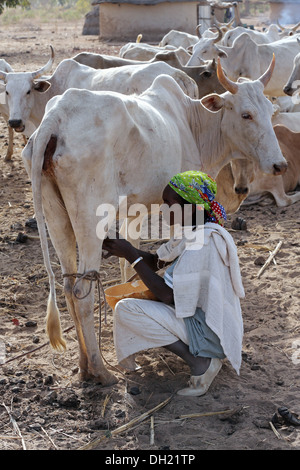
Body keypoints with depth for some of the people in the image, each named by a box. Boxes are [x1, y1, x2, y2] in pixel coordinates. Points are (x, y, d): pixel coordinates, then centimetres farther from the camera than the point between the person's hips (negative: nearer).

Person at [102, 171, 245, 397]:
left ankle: (199, 362, -12)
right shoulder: (190, 233, 6)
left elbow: (167, 294, -23)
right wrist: (126, 249, -4)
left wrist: (132, 257, -17)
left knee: (125, 309, -14)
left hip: (209, 331, -10)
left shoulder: (202, 243, -24)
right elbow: (156, 262, 12)